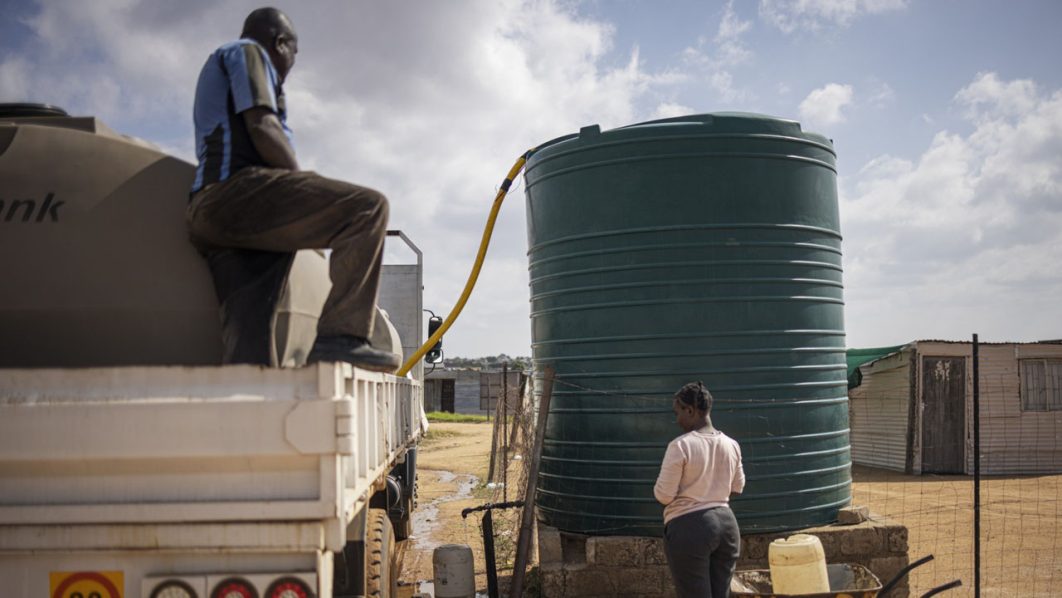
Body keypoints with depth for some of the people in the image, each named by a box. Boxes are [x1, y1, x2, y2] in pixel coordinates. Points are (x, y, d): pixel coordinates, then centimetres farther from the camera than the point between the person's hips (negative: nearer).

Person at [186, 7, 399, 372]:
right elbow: (261, 127, -8)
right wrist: (309, 187, -2)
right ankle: (341, 334, -33)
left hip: (207, 212, 11)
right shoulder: (247, 51, 10)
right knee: (368, 207, -21)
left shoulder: (217, 66, 38)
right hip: (239, 193, -11)